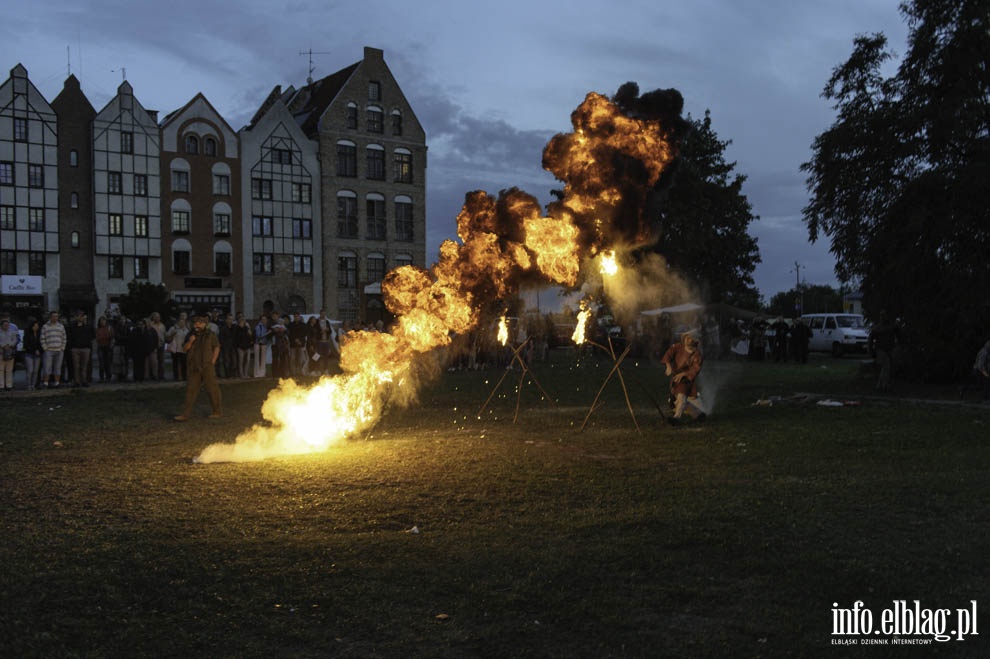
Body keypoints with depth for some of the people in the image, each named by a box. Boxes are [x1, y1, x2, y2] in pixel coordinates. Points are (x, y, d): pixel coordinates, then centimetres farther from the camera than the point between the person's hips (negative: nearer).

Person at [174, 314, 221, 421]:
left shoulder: (210, 335, -1)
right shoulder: (191, 335, 11)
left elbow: (217, 348, 1)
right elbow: (184, 350, 11)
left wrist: (212, 362, -6)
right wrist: (190, 342, -9)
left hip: (207, 367, -4)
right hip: (194, 368, 4)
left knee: (212, 389, 1)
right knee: (190, 390, 3)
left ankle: (216, 412, 13)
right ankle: (185, 414, 3)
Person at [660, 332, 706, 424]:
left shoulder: (696, 353, -7)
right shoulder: (678, 347, -1)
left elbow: (696, 368, -17)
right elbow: (669, 353, -17)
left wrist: (683, 374, -30)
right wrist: (668, 365, -36)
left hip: (687, 377, -5)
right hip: (675, 377, 5)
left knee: (681, 395, -29)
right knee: (678, 401, 9)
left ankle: (677, 416, -40)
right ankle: (699, 413, 25)